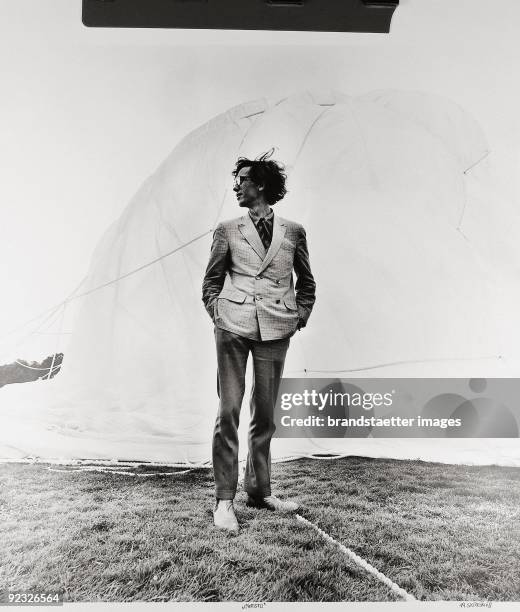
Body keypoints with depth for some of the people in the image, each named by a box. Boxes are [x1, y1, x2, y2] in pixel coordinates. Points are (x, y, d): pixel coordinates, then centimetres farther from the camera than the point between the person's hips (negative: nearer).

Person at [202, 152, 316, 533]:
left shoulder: (293, 232, 12)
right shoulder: (228, 230, 11)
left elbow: (307, 283, 20)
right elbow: (211, 282, 16)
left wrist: (300, 317, 10)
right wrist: (218, 314, 3)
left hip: (276, 330, 1)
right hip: (234, 327, -1)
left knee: (265, 414, 8)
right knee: (229, 410, -3)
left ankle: (260, 490, 23)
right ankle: (224, 499, 7)